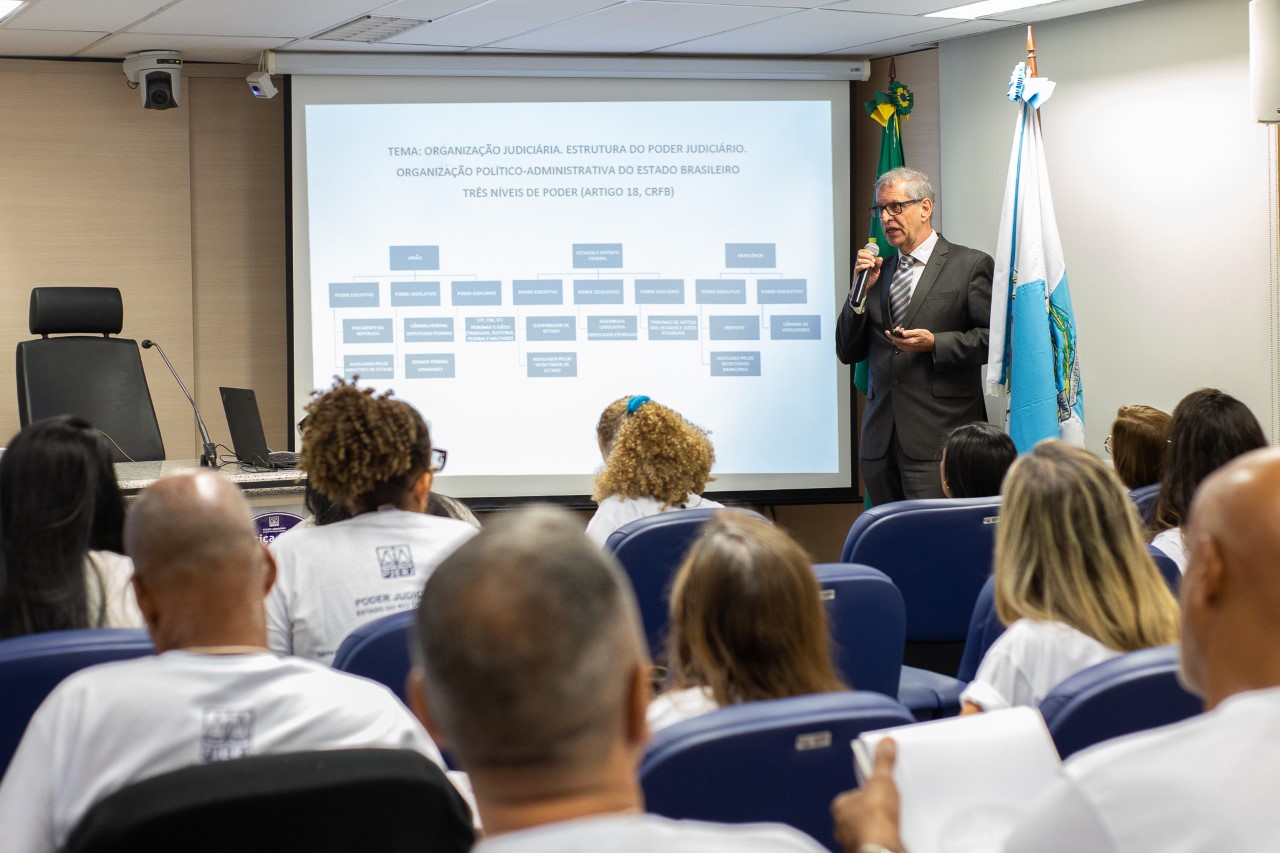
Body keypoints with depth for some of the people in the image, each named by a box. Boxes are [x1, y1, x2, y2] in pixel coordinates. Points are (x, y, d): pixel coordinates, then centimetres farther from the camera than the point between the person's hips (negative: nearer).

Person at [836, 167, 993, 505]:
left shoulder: (971, 265, 3)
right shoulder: (878, 271, 19)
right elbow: (847, 353, 15)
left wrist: (935, 343, -14)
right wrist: (861, 291, 3)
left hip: (938, 439, -5)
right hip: (880, 439, 5)